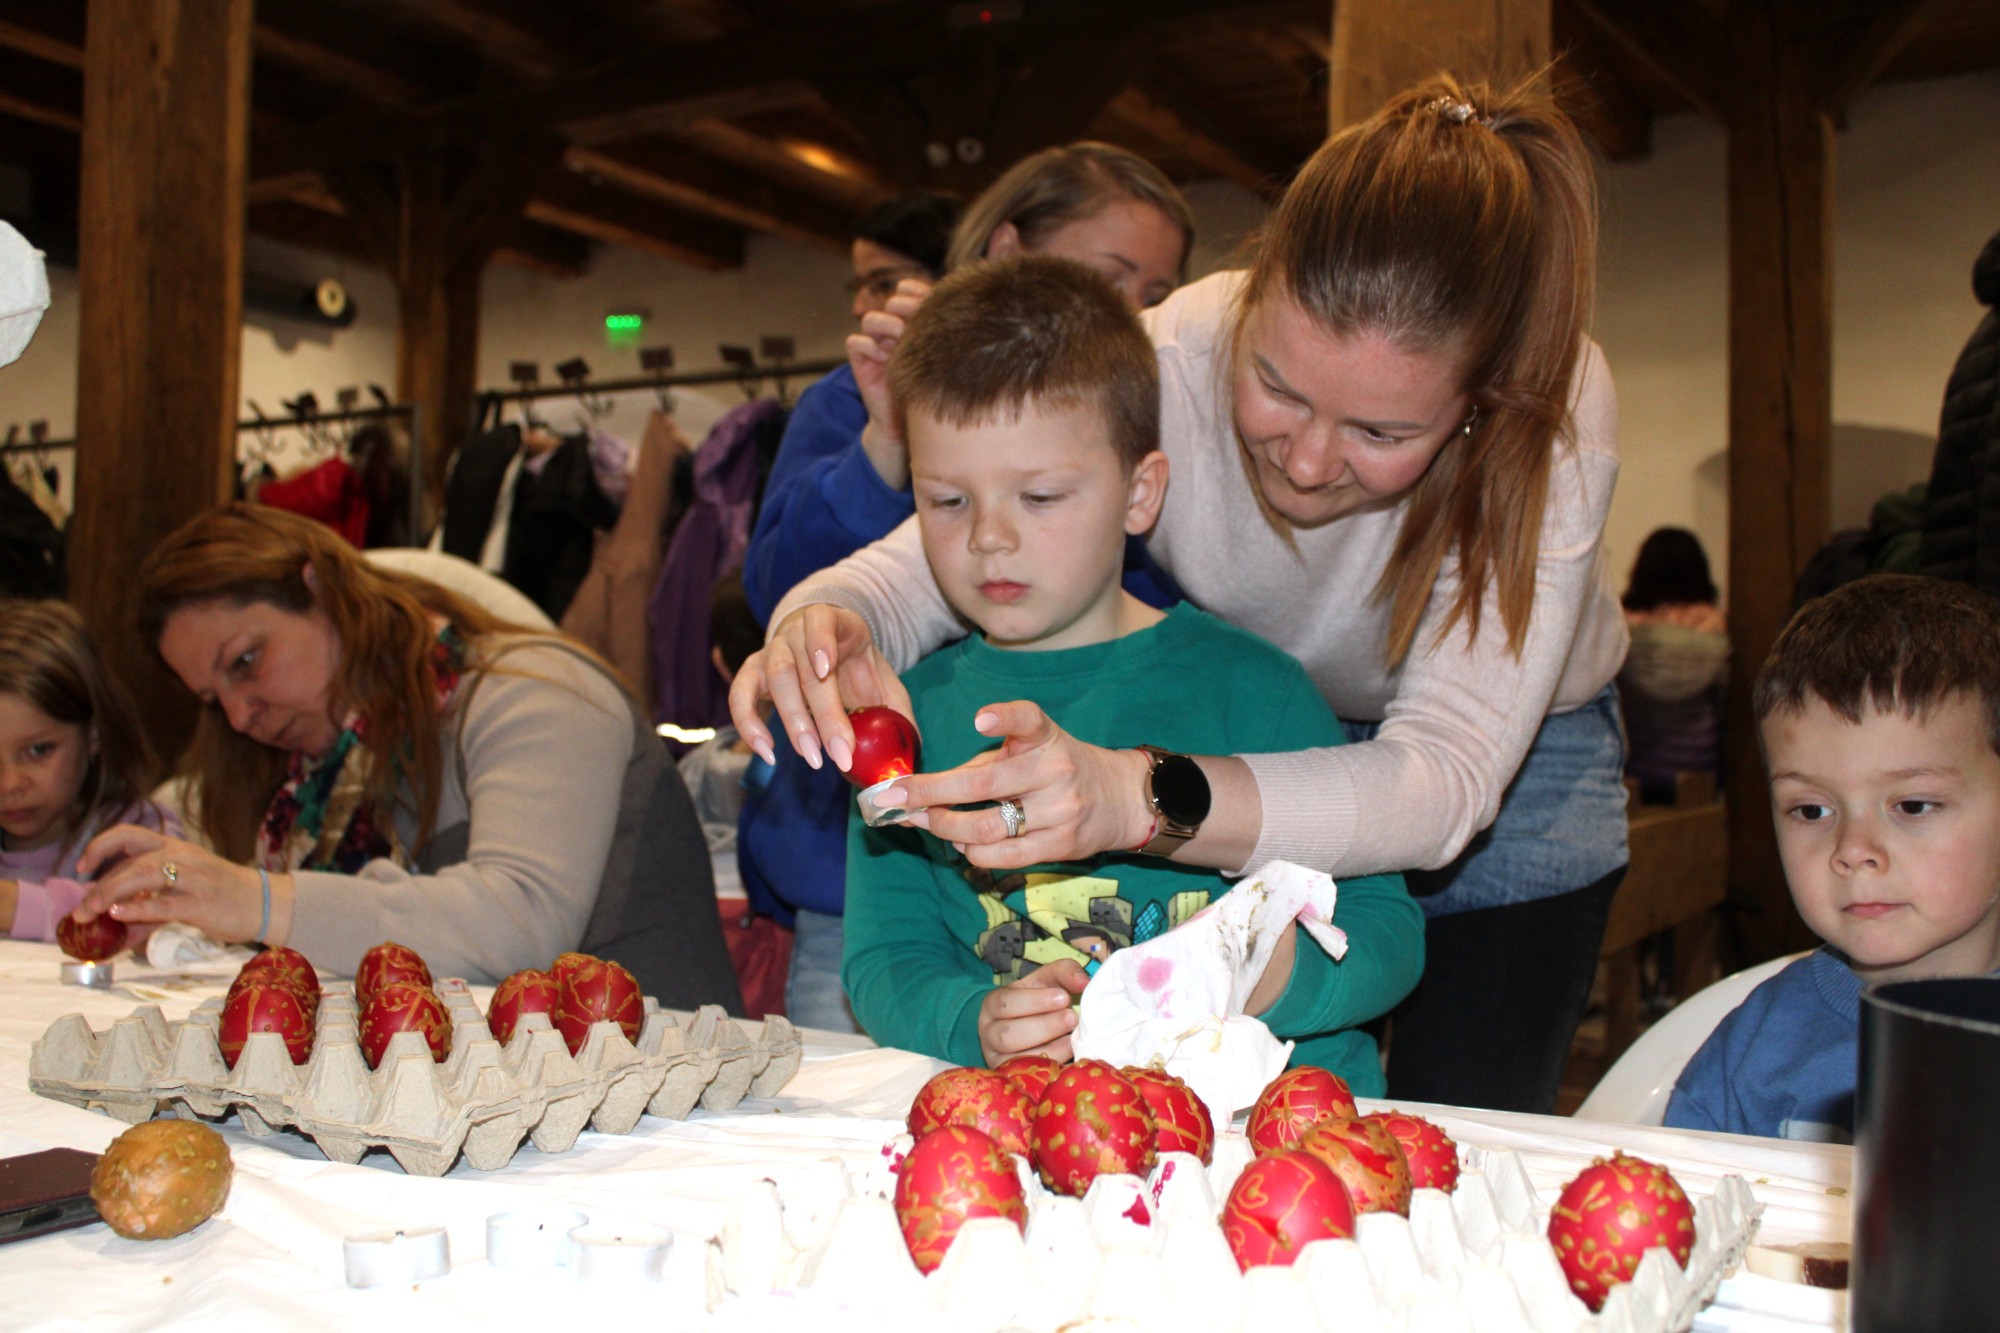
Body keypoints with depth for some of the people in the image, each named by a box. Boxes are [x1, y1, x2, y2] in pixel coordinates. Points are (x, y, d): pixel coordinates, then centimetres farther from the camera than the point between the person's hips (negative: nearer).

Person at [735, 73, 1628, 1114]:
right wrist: (831, 627, -51)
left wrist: (1136, 797, -59)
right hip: (1265, 746, 1)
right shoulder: (1165, 366, -32)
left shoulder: (1558, 417, -34)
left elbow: (1446, 774, -43)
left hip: (1515, 751, -1)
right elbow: (927, 559, -26)